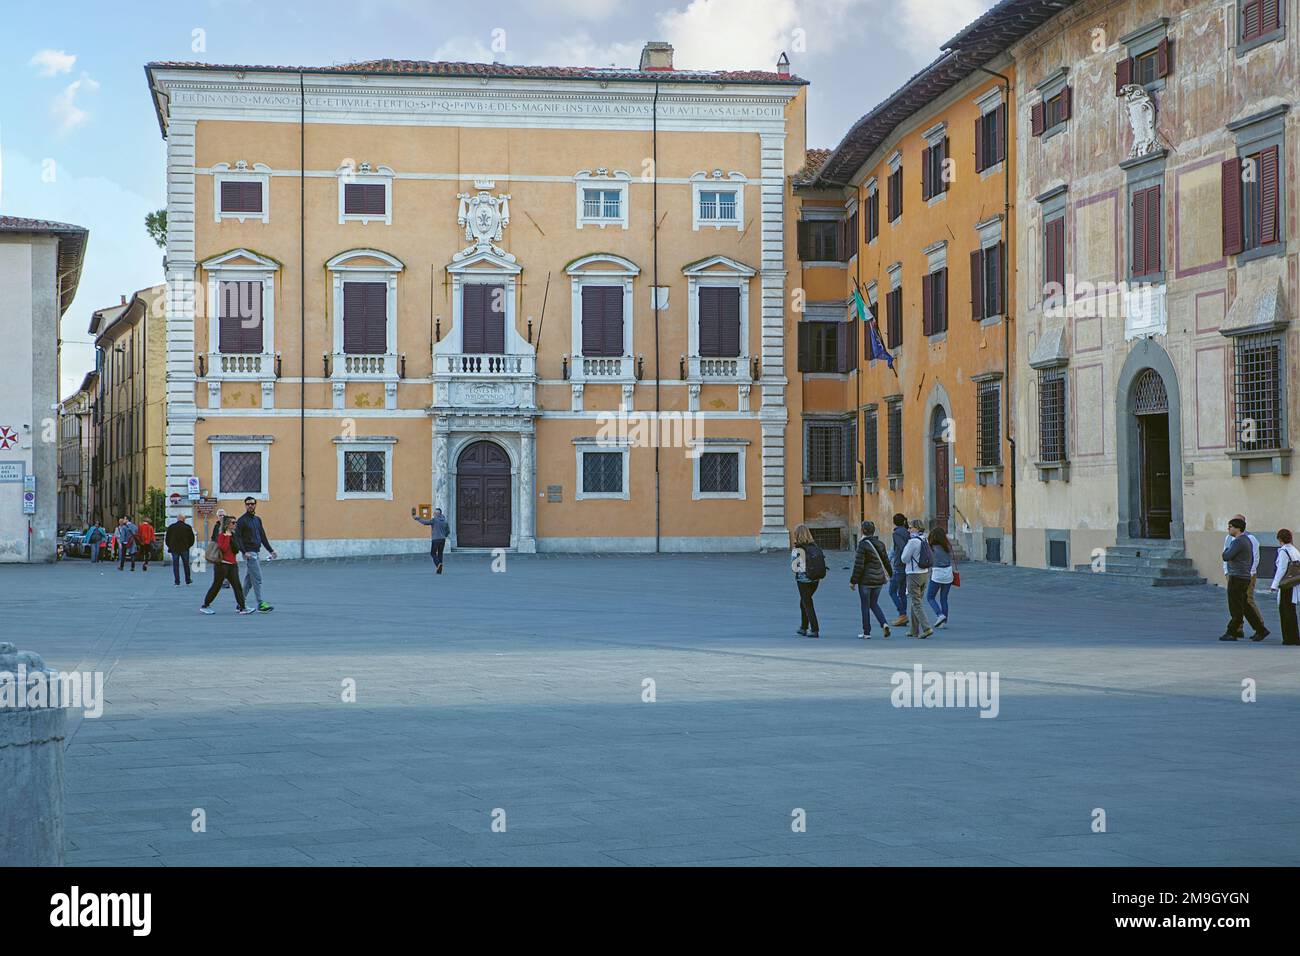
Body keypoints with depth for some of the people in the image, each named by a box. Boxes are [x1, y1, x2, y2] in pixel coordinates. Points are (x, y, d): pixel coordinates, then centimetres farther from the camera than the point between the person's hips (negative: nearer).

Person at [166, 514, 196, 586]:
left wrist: (169, 546, 16)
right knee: (186, 565, 13)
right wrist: (188, 545, 17)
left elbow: (166, 538, 4)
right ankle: (188, 580, 18)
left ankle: (177, 582, 1)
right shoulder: (187, 527, -2)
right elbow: (192, 538, 2)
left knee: (175, 565, 4)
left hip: (174, 549, 0)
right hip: (184, 549, 0)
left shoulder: (171, 527, 0)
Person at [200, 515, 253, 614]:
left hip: (232, 564, 8)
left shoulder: (233, 535, 13)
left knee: (237, 586, -1)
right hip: (222, 564, -8)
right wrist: (227, 536, -22)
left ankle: (242, 608, -3)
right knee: (216, 586, 1)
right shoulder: (222, 535, -11)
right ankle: (204, 606, 13)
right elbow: (224, 548, -24)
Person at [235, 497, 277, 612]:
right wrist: (244, 552, -22)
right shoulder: (242, 520, -7)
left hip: (256, 552, 8)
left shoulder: (257, 519, 16)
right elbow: (237, 537, -13)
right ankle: (260, 603, -9)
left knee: (248, 579, 10)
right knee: (257, 578, -11)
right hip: (249, 553, -8)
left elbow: (263, 536, 20)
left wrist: (271, 550, 16)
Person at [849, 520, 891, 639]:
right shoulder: (880, 544, 4)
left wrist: (853, 581, -9)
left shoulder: (863, 545, -16)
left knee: (865, 606, 5)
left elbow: (858, 565, -17)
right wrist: (890, 573, 30)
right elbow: (885, 560, 14)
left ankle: (866, 633, 9)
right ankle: (884, 624, -2)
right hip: (879, 579, 6)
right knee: (874, 603, 19)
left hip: (865, 580, -6)